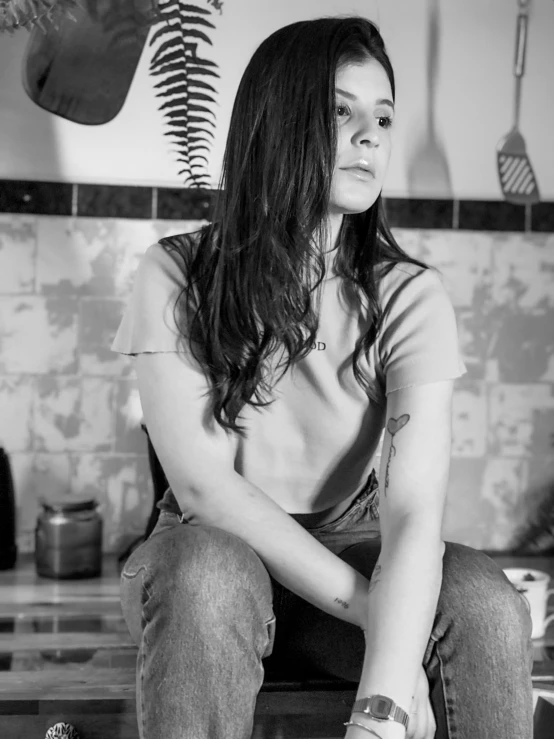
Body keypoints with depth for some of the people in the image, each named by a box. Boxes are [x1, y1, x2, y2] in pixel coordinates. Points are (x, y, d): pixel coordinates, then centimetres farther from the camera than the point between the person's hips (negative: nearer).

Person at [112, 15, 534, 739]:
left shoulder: (408, 295, -10)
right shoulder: (177, 275, -12)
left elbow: (413, 510, -21)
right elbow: (204, 486, -18)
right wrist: (371, 608, -25)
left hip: (348, 547, 1)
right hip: (213, 550, 0)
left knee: (485, 604, -28)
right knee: (211, 575, -35)